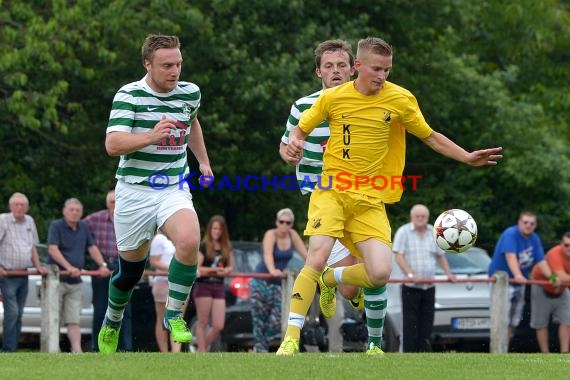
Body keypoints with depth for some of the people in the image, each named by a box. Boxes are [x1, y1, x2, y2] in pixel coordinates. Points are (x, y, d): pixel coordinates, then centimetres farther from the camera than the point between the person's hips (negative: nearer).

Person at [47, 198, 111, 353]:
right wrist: (69, 267, -28)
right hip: (57, 279, -5)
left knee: (74, 320, -2)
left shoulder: (84, 228, 13)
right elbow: (53, 249, -17)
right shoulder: (56, 226, -6)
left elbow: (92, 248, 17)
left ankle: (77, 350, -11)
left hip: (75, 282, 5)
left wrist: (102, 265, 1)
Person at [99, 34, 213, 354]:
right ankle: (112, 322, 38)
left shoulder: (190, 93, 3)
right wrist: (151, 137, -36)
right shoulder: (129, 96, -10)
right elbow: (113, 144, -22)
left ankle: (174, 315, -9)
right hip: (134, 192, -2)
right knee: (130, 271, 7)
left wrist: (204, 162, 25)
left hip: (175, 189, 2)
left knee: (189, 242, -28)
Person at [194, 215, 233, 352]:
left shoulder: (227, 248, 11)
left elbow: (230, 267, 14)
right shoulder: (203, 246, -4)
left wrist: (226, 270, -8)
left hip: (219, 288, 5)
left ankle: (201, 349, 17)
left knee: (219, 326, -2)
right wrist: (214, 270, -17)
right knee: (203, 324, -2)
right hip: (203, 287, -5)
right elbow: (196, 269, -10)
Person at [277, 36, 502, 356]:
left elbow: (430, 137, 12)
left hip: (370, 200, 2)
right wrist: (295, 143, -11)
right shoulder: (333, 97, -1)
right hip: (332, 191, -2)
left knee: (380, 273, -13)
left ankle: (331, 280, 19)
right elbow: (301, 129, 12)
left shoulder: (401, 100, 0)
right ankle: (291, 338, -17)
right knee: (317, 259, -22)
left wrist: (468, 158, 3)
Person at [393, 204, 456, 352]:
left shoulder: (434, 233, 12)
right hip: (411, 288, -4)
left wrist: (448, 273, 9)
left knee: (426, 325, 3)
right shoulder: (404, 232, -3)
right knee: (410, 325, -5)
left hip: (429, 287, 4)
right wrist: (410, 274, -23)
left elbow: (440, 255, 23)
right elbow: (399, 256, -10)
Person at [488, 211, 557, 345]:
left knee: (514, 321, 12)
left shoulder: (535, 239, 6)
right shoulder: (510, 234, -18)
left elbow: (541, 261, 4)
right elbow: (510, 256, -31)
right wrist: (517, 275, -46)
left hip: (519, 282, 8)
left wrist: (552, 278, -11)